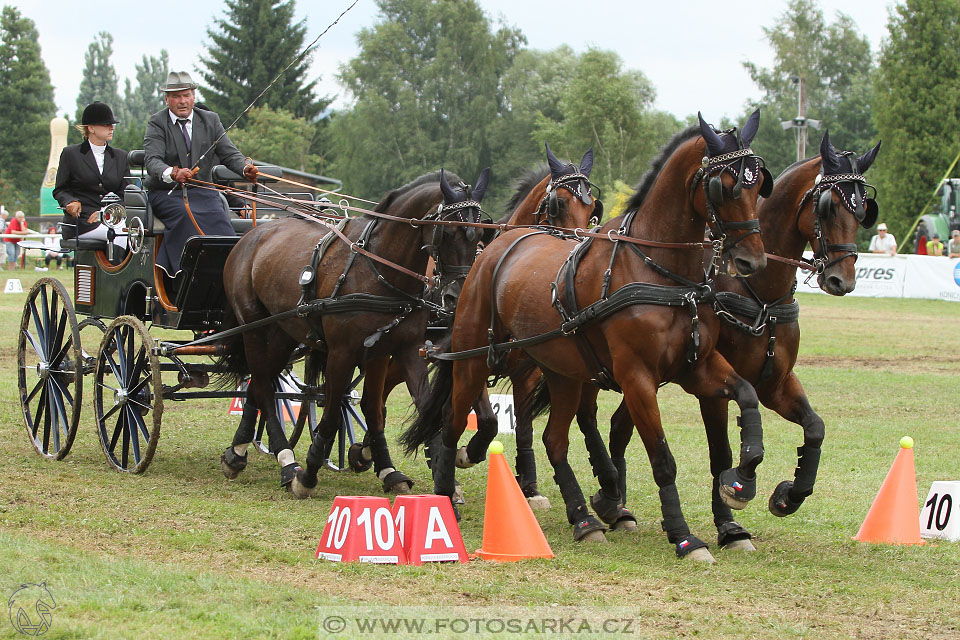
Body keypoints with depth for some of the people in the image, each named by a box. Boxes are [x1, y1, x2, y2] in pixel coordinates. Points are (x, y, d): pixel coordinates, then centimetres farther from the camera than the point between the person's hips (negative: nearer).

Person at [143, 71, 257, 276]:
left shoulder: (210, 120, 9)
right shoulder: (157, 123, -3)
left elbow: (229, 154, 3)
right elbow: (152, 161, -18)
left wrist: (245, 169, -21)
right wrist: (172, 173, -41)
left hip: (202, 191, 3)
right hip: (167, 193, -3)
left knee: (221, 224, -24)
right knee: (185, 216, -34)